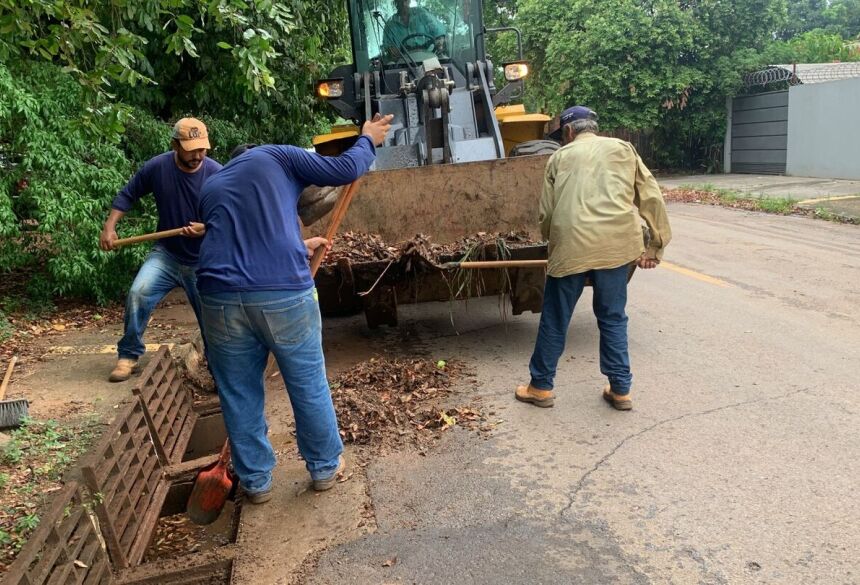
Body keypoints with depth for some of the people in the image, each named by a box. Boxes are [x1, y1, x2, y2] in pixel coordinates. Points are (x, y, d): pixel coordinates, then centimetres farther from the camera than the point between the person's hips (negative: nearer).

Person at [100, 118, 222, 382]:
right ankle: (128, 356, -2)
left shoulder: (217, 174, -16)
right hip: (167, 253, 1)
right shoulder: (157, 167, -11)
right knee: (138, 293, -20)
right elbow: (128, 195, 4)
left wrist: (205, 228, -31)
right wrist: (109, 227, -6)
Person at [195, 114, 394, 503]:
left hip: (221, 298, 4)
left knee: (239, 395, 18)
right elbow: (345, 170, 8)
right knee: (309, 386, 15)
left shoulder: (210, 189, 28)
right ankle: (325, 467, 33)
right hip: (285, 294, -3)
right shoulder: (275, 157, 14)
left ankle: (255, 481, 31)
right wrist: (368, 140, 27)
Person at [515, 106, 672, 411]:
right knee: (613, 318, 15)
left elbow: (546, 212, 14)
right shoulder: (623, 149, 18)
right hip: (615, 243, 1)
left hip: (570, 244, -1)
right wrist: (657, 244, 15)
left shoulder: (559, 157, 16)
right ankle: (620, 389, 20)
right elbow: (652, 197, 11)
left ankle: (541, 386, 22)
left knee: (555, 319, 11)